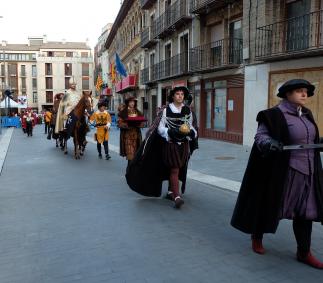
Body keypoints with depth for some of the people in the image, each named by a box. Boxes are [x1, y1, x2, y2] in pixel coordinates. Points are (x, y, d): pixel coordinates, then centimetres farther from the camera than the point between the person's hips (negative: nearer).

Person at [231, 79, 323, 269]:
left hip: (307, 172, 7)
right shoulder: (275, 115, -10)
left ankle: (304, 253, 22)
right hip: (283, 172, -7)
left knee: (305, 211, 9)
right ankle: (256, 237, 31)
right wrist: (270, 143, -36)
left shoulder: (306, 114, 12)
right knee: (269, 205, 7)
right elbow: (261, 136, -16)